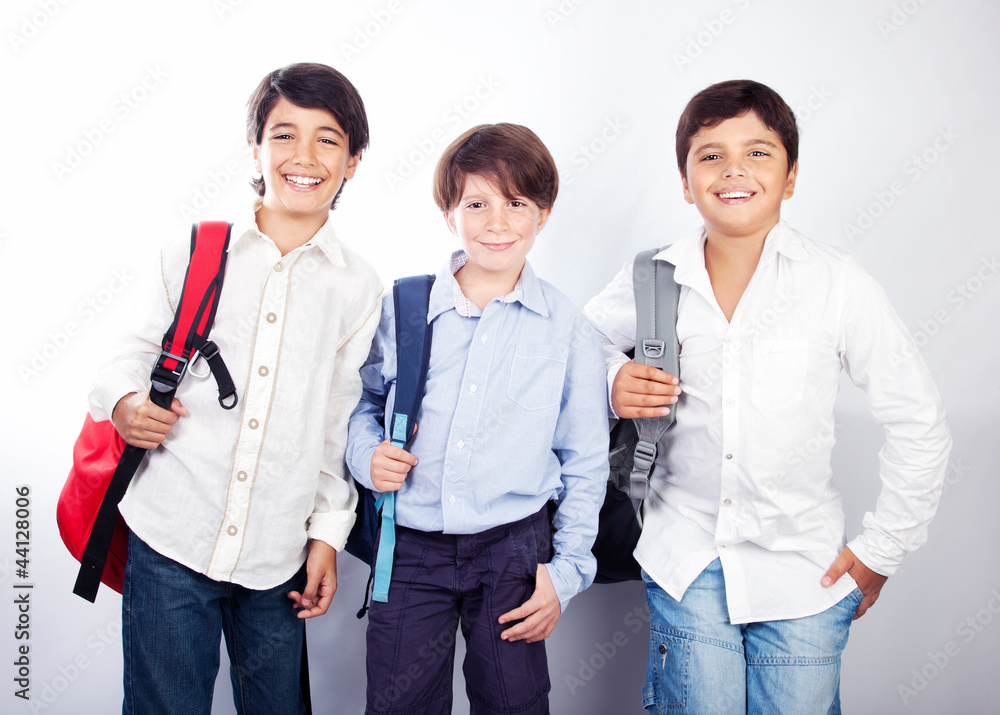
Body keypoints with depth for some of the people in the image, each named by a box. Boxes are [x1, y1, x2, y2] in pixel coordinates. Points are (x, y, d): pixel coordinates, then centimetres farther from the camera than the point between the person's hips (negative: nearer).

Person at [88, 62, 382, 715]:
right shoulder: (194, 254, 2)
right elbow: (143, 349, 13)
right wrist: (124, 401, -9)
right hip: (169, 536, 0)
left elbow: (340, 419, 7)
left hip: (277, 554, 1)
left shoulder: (358, 287, 3)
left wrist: (328, 533, 6)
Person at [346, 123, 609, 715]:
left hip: (513, 552, 0)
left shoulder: (568, 328, -1)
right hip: (410, 550, 1)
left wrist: (567, 571, 1)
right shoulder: (402, 307, 0)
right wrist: (367, 453, -6)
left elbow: (586, 465, 4)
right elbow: (365, 400, 15)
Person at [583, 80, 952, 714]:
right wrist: (614, 381, -8)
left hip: (803, 569, -1)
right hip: (685, 564, 1)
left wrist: (881, 550, 0)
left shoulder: (837, 283, -10)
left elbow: (918, 424, -2)